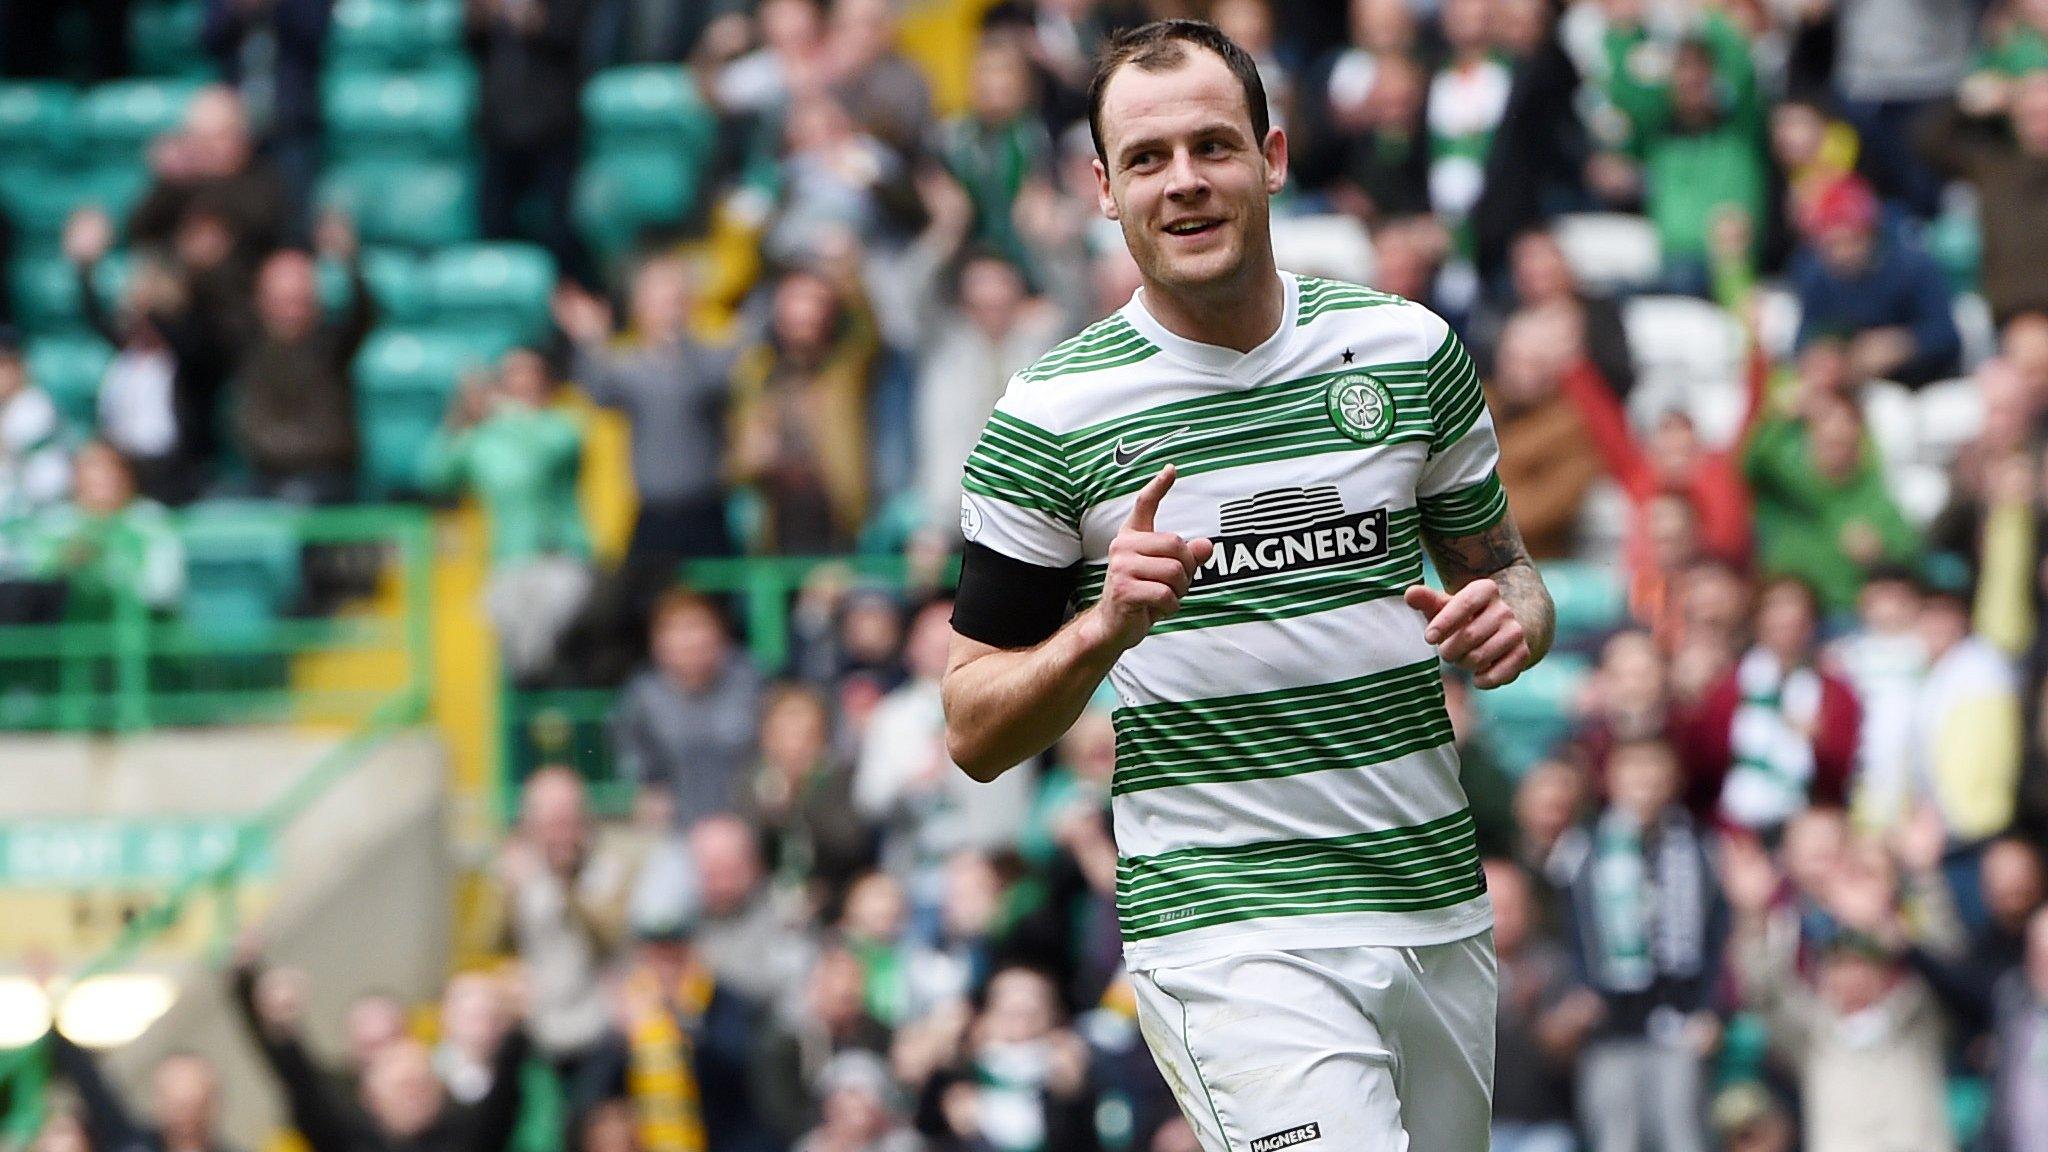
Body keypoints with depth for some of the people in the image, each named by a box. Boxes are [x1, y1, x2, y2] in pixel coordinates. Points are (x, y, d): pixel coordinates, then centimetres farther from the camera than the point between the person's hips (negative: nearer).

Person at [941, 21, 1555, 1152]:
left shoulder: (1411, 348, 6)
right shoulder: (1049, 418, -3)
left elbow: (1499, 564, 20)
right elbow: (974, 735, 0)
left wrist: (1509, 618, -4)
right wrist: (1105, 628, -19)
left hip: (1441, 912, 5)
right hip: (1226, 928, -5)